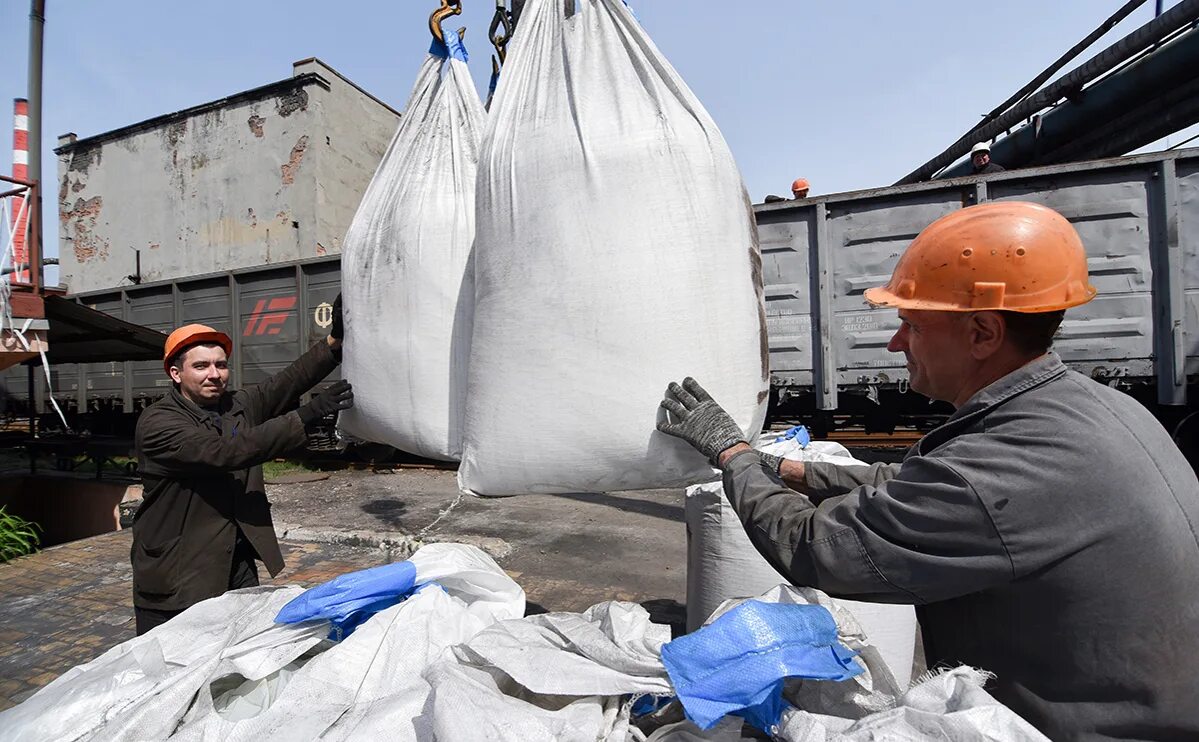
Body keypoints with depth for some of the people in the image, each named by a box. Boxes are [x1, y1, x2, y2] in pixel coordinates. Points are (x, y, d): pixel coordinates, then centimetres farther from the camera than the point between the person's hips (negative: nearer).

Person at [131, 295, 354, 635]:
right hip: (177, 576, -4)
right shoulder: (157, 423, -15)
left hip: (238, 562, 5)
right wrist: (305, 417, -40)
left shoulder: (240, 405, 2)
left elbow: (288, 381, -15)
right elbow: (225, 452, -30)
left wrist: (335, 341, -31)